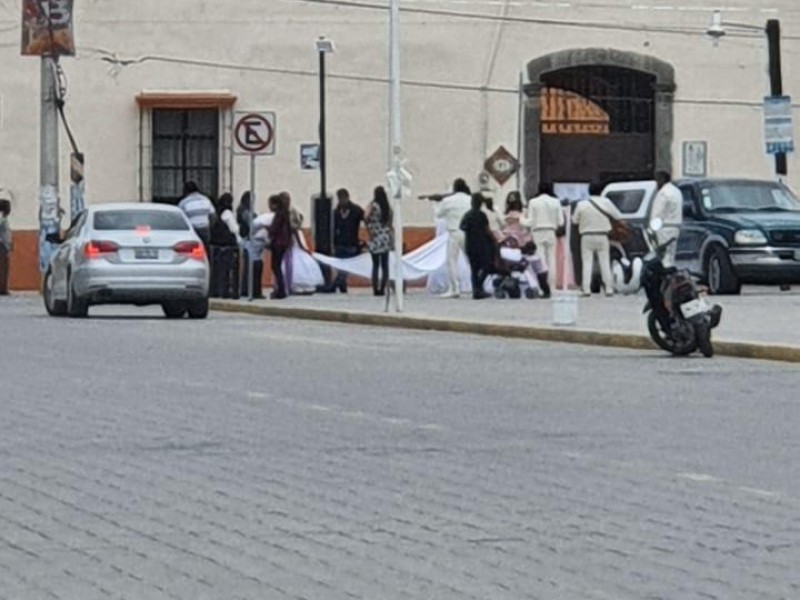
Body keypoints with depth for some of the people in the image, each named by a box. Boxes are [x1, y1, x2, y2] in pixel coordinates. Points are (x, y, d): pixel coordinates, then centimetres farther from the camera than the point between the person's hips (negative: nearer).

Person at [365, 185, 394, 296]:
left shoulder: (373, 205, -9)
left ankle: (375, 289, -2)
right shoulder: (388, 207, 2)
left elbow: (366, 218, -23)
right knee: (385, 265, 7)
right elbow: (390, 224, 7)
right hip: (386, 238, 3)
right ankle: (382, 289, 4)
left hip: (375, 238, -3)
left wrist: (369, 232, -12)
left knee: (375, 265, 2)